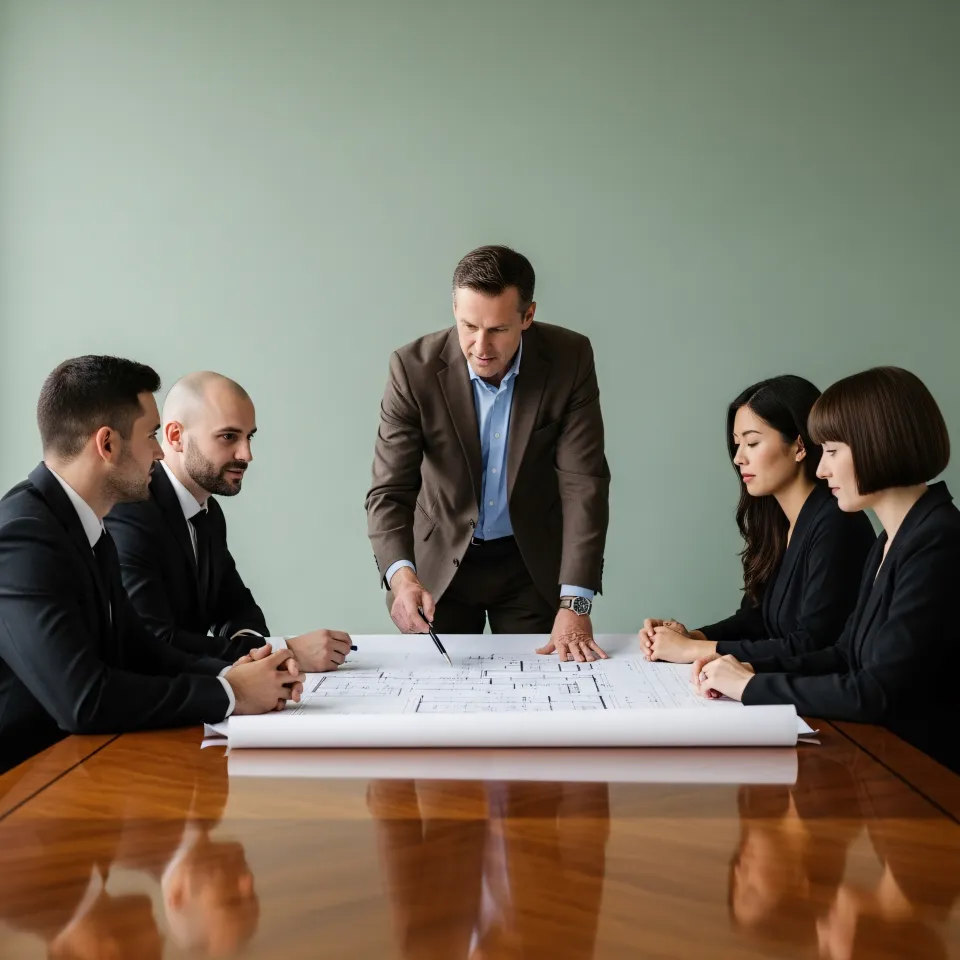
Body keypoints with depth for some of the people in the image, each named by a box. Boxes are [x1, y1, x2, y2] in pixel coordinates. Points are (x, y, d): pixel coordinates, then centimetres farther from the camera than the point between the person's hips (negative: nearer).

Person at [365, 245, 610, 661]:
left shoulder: (569, 359, -17)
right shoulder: (414, 367, -19)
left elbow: (584, 482, -18)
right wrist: (401, 575, -37)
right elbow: (389, 491, -18)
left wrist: (575, 605, -25)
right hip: (440, 560, 0)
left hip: (533, 561, 1)